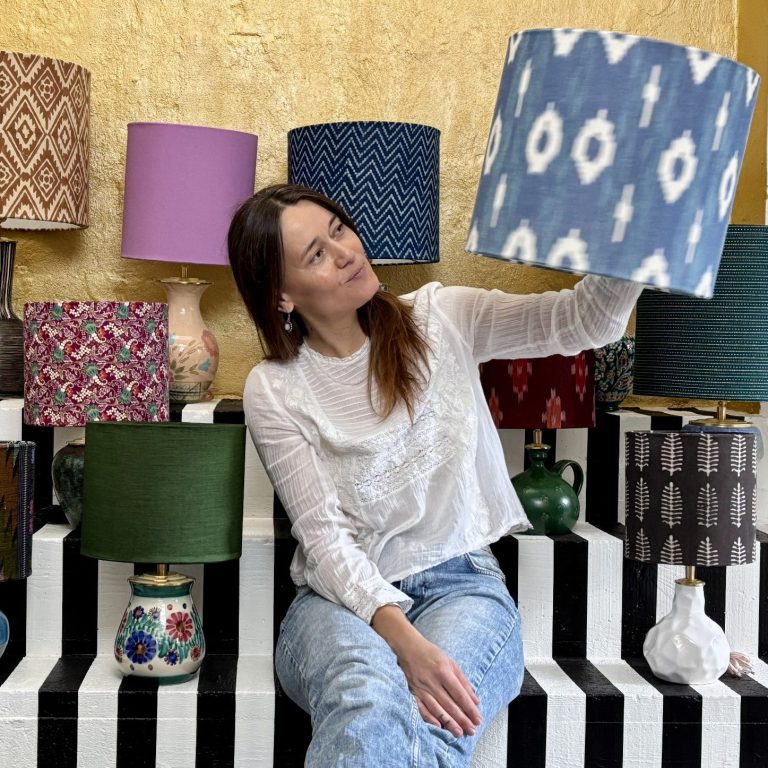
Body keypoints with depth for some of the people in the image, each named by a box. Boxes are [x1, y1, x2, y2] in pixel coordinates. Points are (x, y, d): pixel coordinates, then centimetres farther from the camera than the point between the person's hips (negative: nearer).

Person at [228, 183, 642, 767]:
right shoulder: (274, 391, -2)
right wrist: (401, 637, -25)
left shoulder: (440, 319, 4)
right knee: (368, 697, -38)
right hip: (346, 598, -1)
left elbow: (586, 320, -4)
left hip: (461, 585, 1)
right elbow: (325, 538, -9)